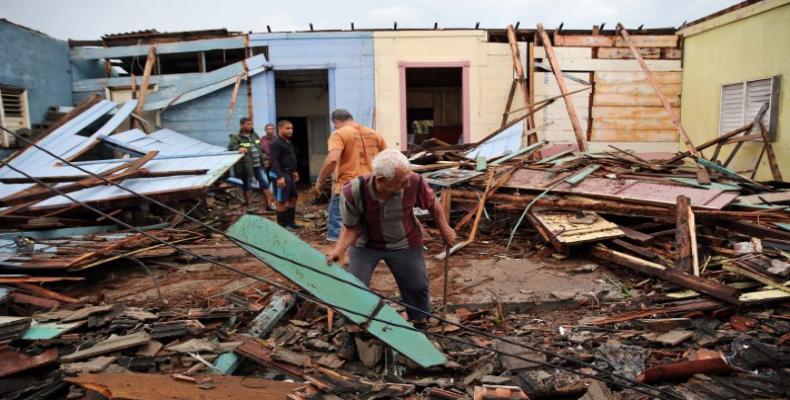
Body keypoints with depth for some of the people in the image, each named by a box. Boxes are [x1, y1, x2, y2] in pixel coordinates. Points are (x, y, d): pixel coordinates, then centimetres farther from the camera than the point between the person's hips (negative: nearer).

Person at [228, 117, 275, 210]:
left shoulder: (254, 135, 14)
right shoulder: (236, 137, -6)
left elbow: (261, 148, 22)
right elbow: (230, 146, -21)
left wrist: (264, 158, 20)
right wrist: (239, 147, -39)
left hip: (258, 165, 6)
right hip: (245, 166, -5)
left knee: (264, 182, 5)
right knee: (247, 185, 6)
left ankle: (268, 204, 13)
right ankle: (249, 205, 18)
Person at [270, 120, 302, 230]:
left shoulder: (288, 142, 15)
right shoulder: (275, 143, -15)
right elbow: (274, 161, -22)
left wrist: (294, 171, 24)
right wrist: (279, 177, -28)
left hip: (290, 174, 10)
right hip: (282, 175, -10)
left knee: (293, 198, 15)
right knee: (282, 201, -3)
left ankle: (291, 222, 25)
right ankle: (282, 225, 5)